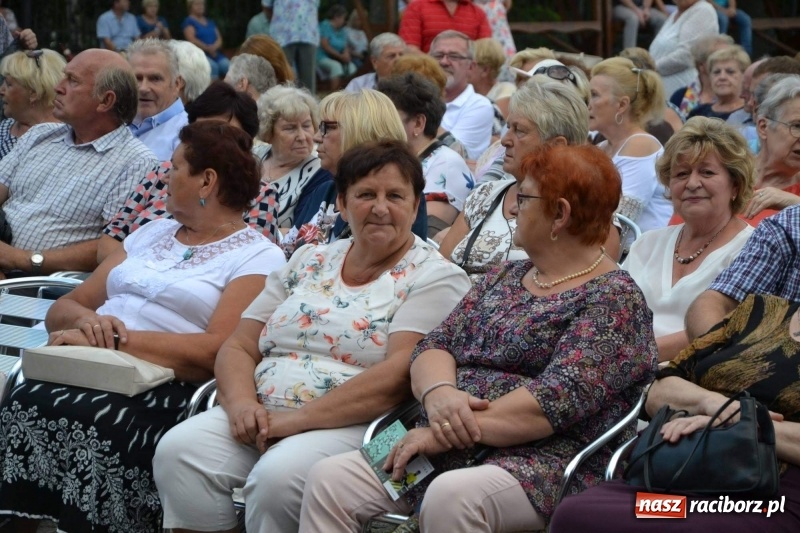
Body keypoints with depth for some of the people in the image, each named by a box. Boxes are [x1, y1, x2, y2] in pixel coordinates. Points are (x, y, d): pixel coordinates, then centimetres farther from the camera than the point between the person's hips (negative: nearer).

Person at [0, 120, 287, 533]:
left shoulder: (258, 258, 4)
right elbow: (62, 310, 18)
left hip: (169, 388, -5)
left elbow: (221, 351, -12)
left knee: (92, 421, -35)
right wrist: (88, 321, -6)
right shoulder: (153, 233, 24)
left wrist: (117, 340, -16)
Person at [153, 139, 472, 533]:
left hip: (355, 427, -5)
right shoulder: (309, 261, 18)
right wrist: (241, 403, -8)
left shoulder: (434, 278, 0)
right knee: (178, 450, -21)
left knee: (278, 475, -34)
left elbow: (399, 375, -15)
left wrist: (298, 418, -19)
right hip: (261, 417, 6)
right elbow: (238, 347, 15)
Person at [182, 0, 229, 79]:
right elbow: (192, 40, -7)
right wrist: (208, 48, -12)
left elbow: (219, 39, 15)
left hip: (216, 54, 5)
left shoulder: (210, 22, 24)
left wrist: (214, 47, -7)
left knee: (227, 65, -25)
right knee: (213, 66, -35)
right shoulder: (189, 21, 6)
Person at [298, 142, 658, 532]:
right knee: (328, 479, -14)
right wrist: (438, 392, -13)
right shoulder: (504, 277, 19)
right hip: (448, 454, 7)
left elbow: (560, 398, -17)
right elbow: (435, 344, 11)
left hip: (545, 462, -7)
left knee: (451, 496, -38)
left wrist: (447, 433, -20)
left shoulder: (615, 299, -5)